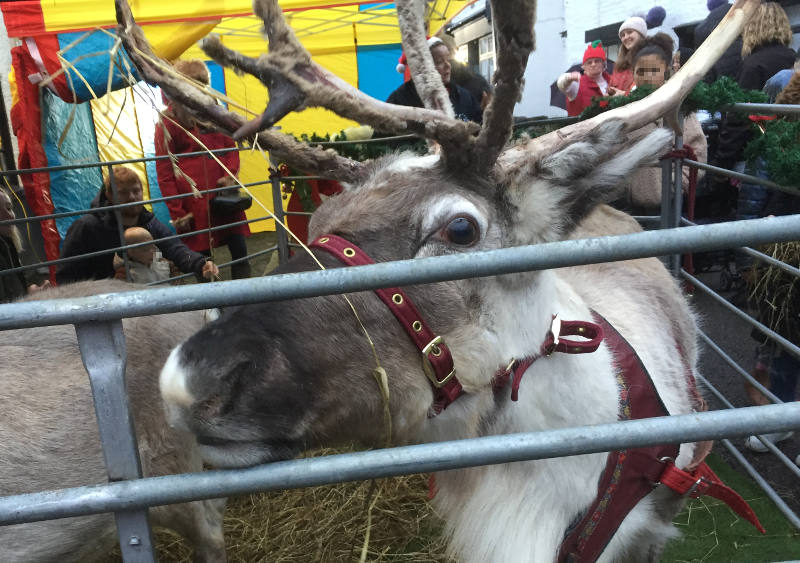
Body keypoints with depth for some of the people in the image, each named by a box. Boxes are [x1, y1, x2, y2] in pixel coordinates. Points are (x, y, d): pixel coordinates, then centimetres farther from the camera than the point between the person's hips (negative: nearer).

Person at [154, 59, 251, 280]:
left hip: (224, 193, 4)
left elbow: (231, 146, 16)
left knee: (239, 249, 4)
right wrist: (176, 211, -8)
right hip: (194, 201, -4)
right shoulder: (169, 120, -1)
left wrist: (231, 175, -5)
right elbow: (164, 170, -3)